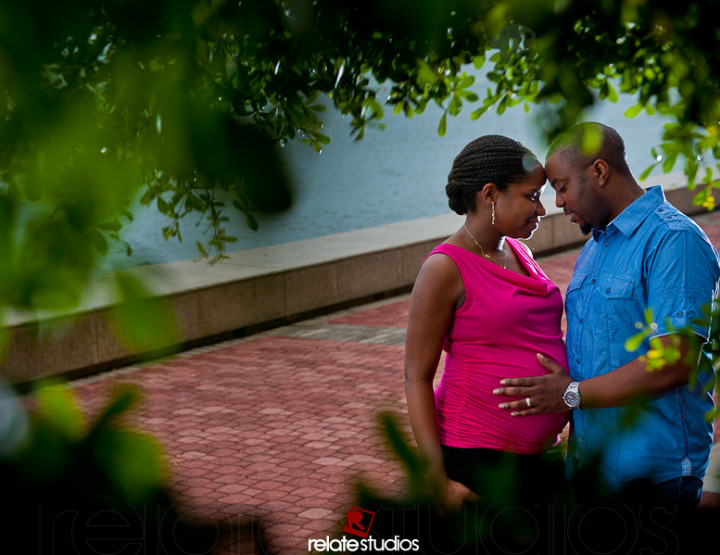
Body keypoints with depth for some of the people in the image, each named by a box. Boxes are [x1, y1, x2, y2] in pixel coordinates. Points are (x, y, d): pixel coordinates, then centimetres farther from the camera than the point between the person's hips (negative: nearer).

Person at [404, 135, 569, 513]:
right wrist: (438, 481, -18)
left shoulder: (517, 254, 11)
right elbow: (416, 377, -13)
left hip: (537, 454, 8)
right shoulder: (445, 268, -13)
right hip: (477, 457, -8)